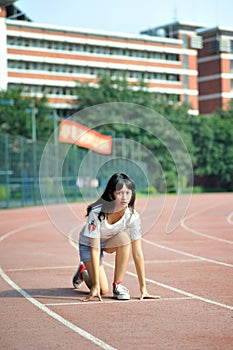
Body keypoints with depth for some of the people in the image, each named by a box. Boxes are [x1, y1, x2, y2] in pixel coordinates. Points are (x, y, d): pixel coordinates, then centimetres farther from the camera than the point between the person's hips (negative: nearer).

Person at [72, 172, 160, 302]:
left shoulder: (133, 216, -27)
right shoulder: (96, 213, -35)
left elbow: (137, 253, -24)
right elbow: (95, 250, -34)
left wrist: (143, 287, -26)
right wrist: (96, 286, -36)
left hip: (110, 243, 3)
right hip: (88, 244, -3)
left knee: (124, 237, -33)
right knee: (102, 290, -14)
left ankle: (118, 285, -18)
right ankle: (83, 272, 20)